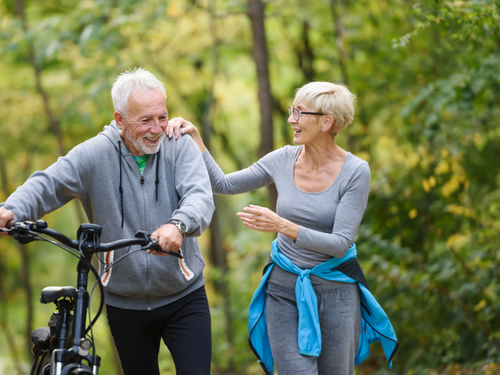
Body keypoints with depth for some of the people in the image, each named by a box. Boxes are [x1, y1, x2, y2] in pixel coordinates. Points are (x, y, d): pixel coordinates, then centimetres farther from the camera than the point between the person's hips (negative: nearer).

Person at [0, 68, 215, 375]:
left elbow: (200, 196, -21)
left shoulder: (180, 147, -7)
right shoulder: (94, 154, -7)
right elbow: (47, 184, -14)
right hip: (125, 303, 1)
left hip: (184, 297, -1)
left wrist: (178, 224, -45)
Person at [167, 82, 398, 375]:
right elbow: (223, 184, 8)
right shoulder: (284, 159, -2)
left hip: (335, 291, -2)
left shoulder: (355, 172, -13)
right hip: (284, 288, 2)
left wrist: (283, 226, -29)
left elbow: (340, 243, -18)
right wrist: (195, 140, -3)